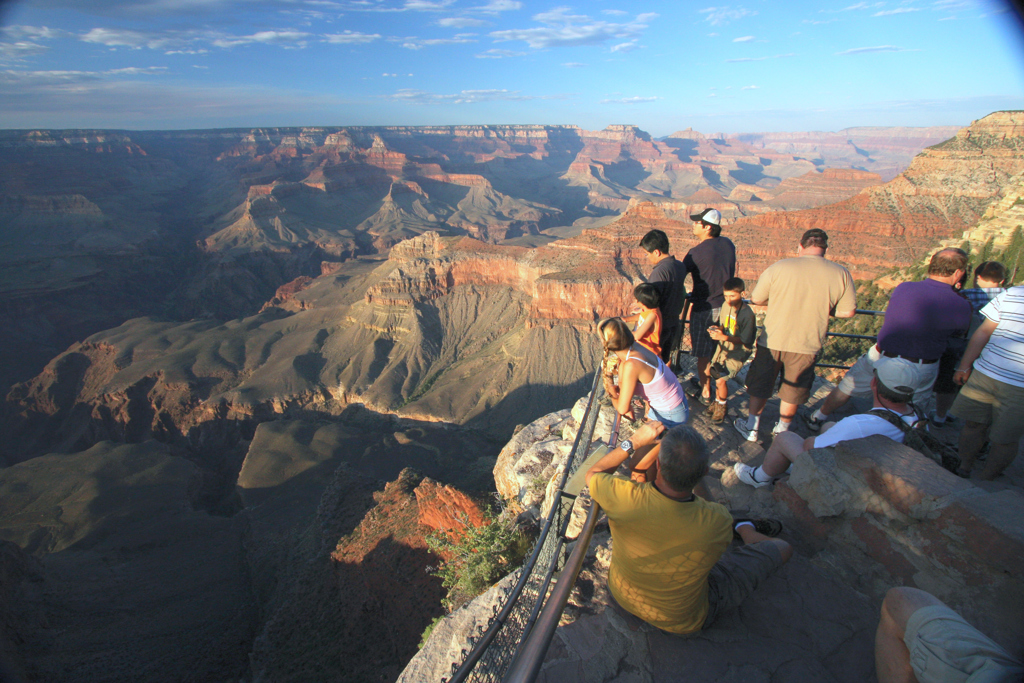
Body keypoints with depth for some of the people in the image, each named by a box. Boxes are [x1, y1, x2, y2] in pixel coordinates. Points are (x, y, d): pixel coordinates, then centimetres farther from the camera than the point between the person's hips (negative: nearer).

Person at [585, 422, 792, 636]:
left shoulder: (625, 499, -36)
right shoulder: (718, 521, -37)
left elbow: (592, 474, -12)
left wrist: (634, 441, -10)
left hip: (623, 595, 2)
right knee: (782, 548, 7)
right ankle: (744, 528, 41)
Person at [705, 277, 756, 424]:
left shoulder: (747, 314, -24)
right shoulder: (725, 305, -3)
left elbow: (744, 340, -22)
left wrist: (724, 336, -32)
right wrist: (716, 329, -10)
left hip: (738, 352, -7)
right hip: (724, 347, 7)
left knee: (721, 379, -12)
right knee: (714, 372, 11)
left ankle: (722, 406, 16)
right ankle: (718, 400, 38)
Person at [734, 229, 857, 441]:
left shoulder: (779, 267, -11)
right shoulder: (841, 274, -6)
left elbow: (756, 299, -5)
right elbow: (848, 311, 0)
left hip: (772, 341, -1)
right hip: (807, 345, 1)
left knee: (760, 385, 16)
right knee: (793, 390, 19)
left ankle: (751, 428, 27)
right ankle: (782, 431, 34)